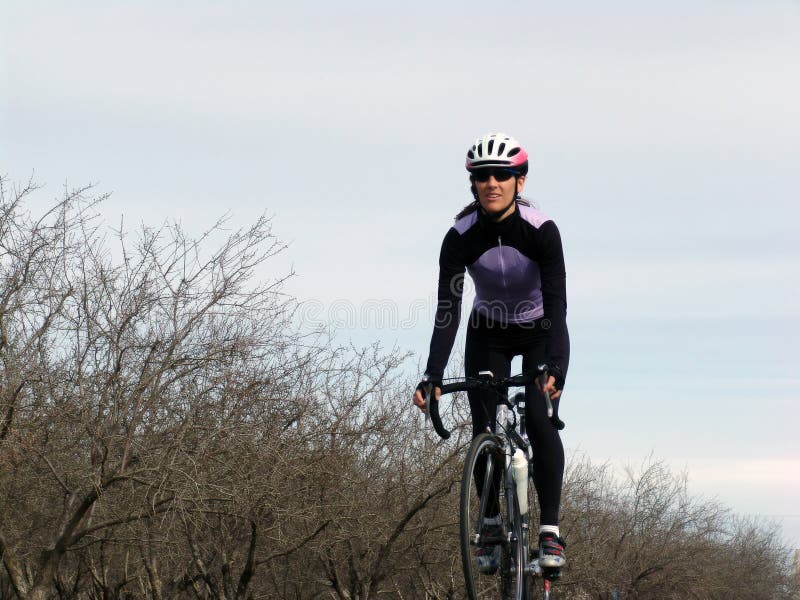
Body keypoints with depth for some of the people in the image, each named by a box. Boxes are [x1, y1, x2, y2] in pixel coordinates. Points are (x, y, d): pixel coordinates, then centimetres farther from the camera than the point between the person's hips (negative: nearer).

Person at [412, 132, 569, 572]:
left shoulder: (541, 231, -28)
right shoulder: (460, 237, -24)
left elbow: (557, 304, -35)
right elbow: (447, 310, -28)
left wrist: (555, 368, -49)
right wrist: (433, 375, -40)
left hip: (540, 333, -2)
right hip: (489, 333, 2)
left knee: (540, 421, -20)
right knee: (483, 430, -11)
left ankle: (550, 531, -16)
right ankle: (492, 524, 7)